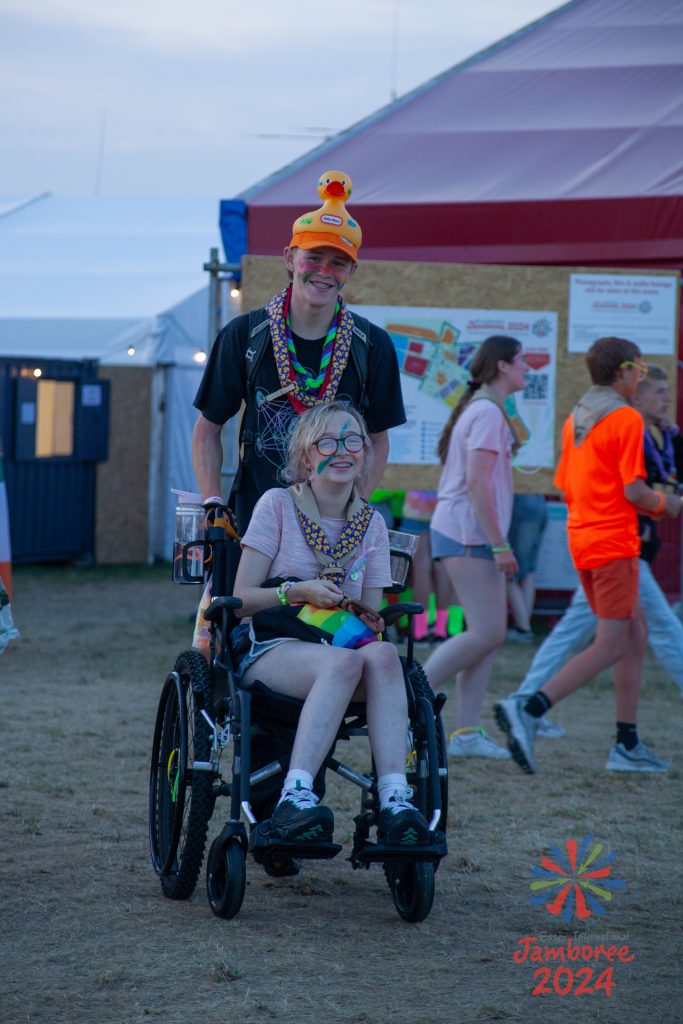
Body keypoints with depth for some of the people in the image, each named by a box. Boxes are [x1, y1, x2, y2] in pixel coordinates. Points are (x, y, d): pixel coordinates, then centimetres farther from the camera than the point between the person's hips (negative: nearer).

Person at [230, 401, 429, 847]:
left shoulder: (372, 523, 14)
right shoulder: (278, 504, 2)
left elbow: (372, 615, 14)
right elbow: (241, 599, -2)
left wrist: (370, 623, -10)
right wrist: (299, 591, -18)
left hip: (341, 648, 3)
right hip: (267, 650, -3)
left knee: (383, 655, -33)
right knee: (343, 662, -37)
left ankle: (395, 801, -44)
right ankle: (295, 796, -49)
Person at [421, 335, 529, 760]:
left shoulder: (481, 409, 19)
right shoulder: (488, 413, -13)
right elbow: (477, 483, -20)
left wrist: (496, 542, 20)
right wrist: (500, 544, -20)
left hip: (470, 535, 10)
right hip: (468, 534, -10)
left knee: (490, 632, 7)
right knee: (487, 633, -11)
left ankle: (466, 732, 6)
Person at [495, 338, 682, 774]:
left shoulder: (575, 418, 13)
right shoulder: (626, 417, -12)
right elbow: (635, 490, -17)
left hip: (582, 536, 9)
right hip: (614, 541, -9)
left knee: (636, 633, 15)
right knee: (610, 646, -7)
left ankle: (628, 745, 13)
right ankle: (528, 710, -20)